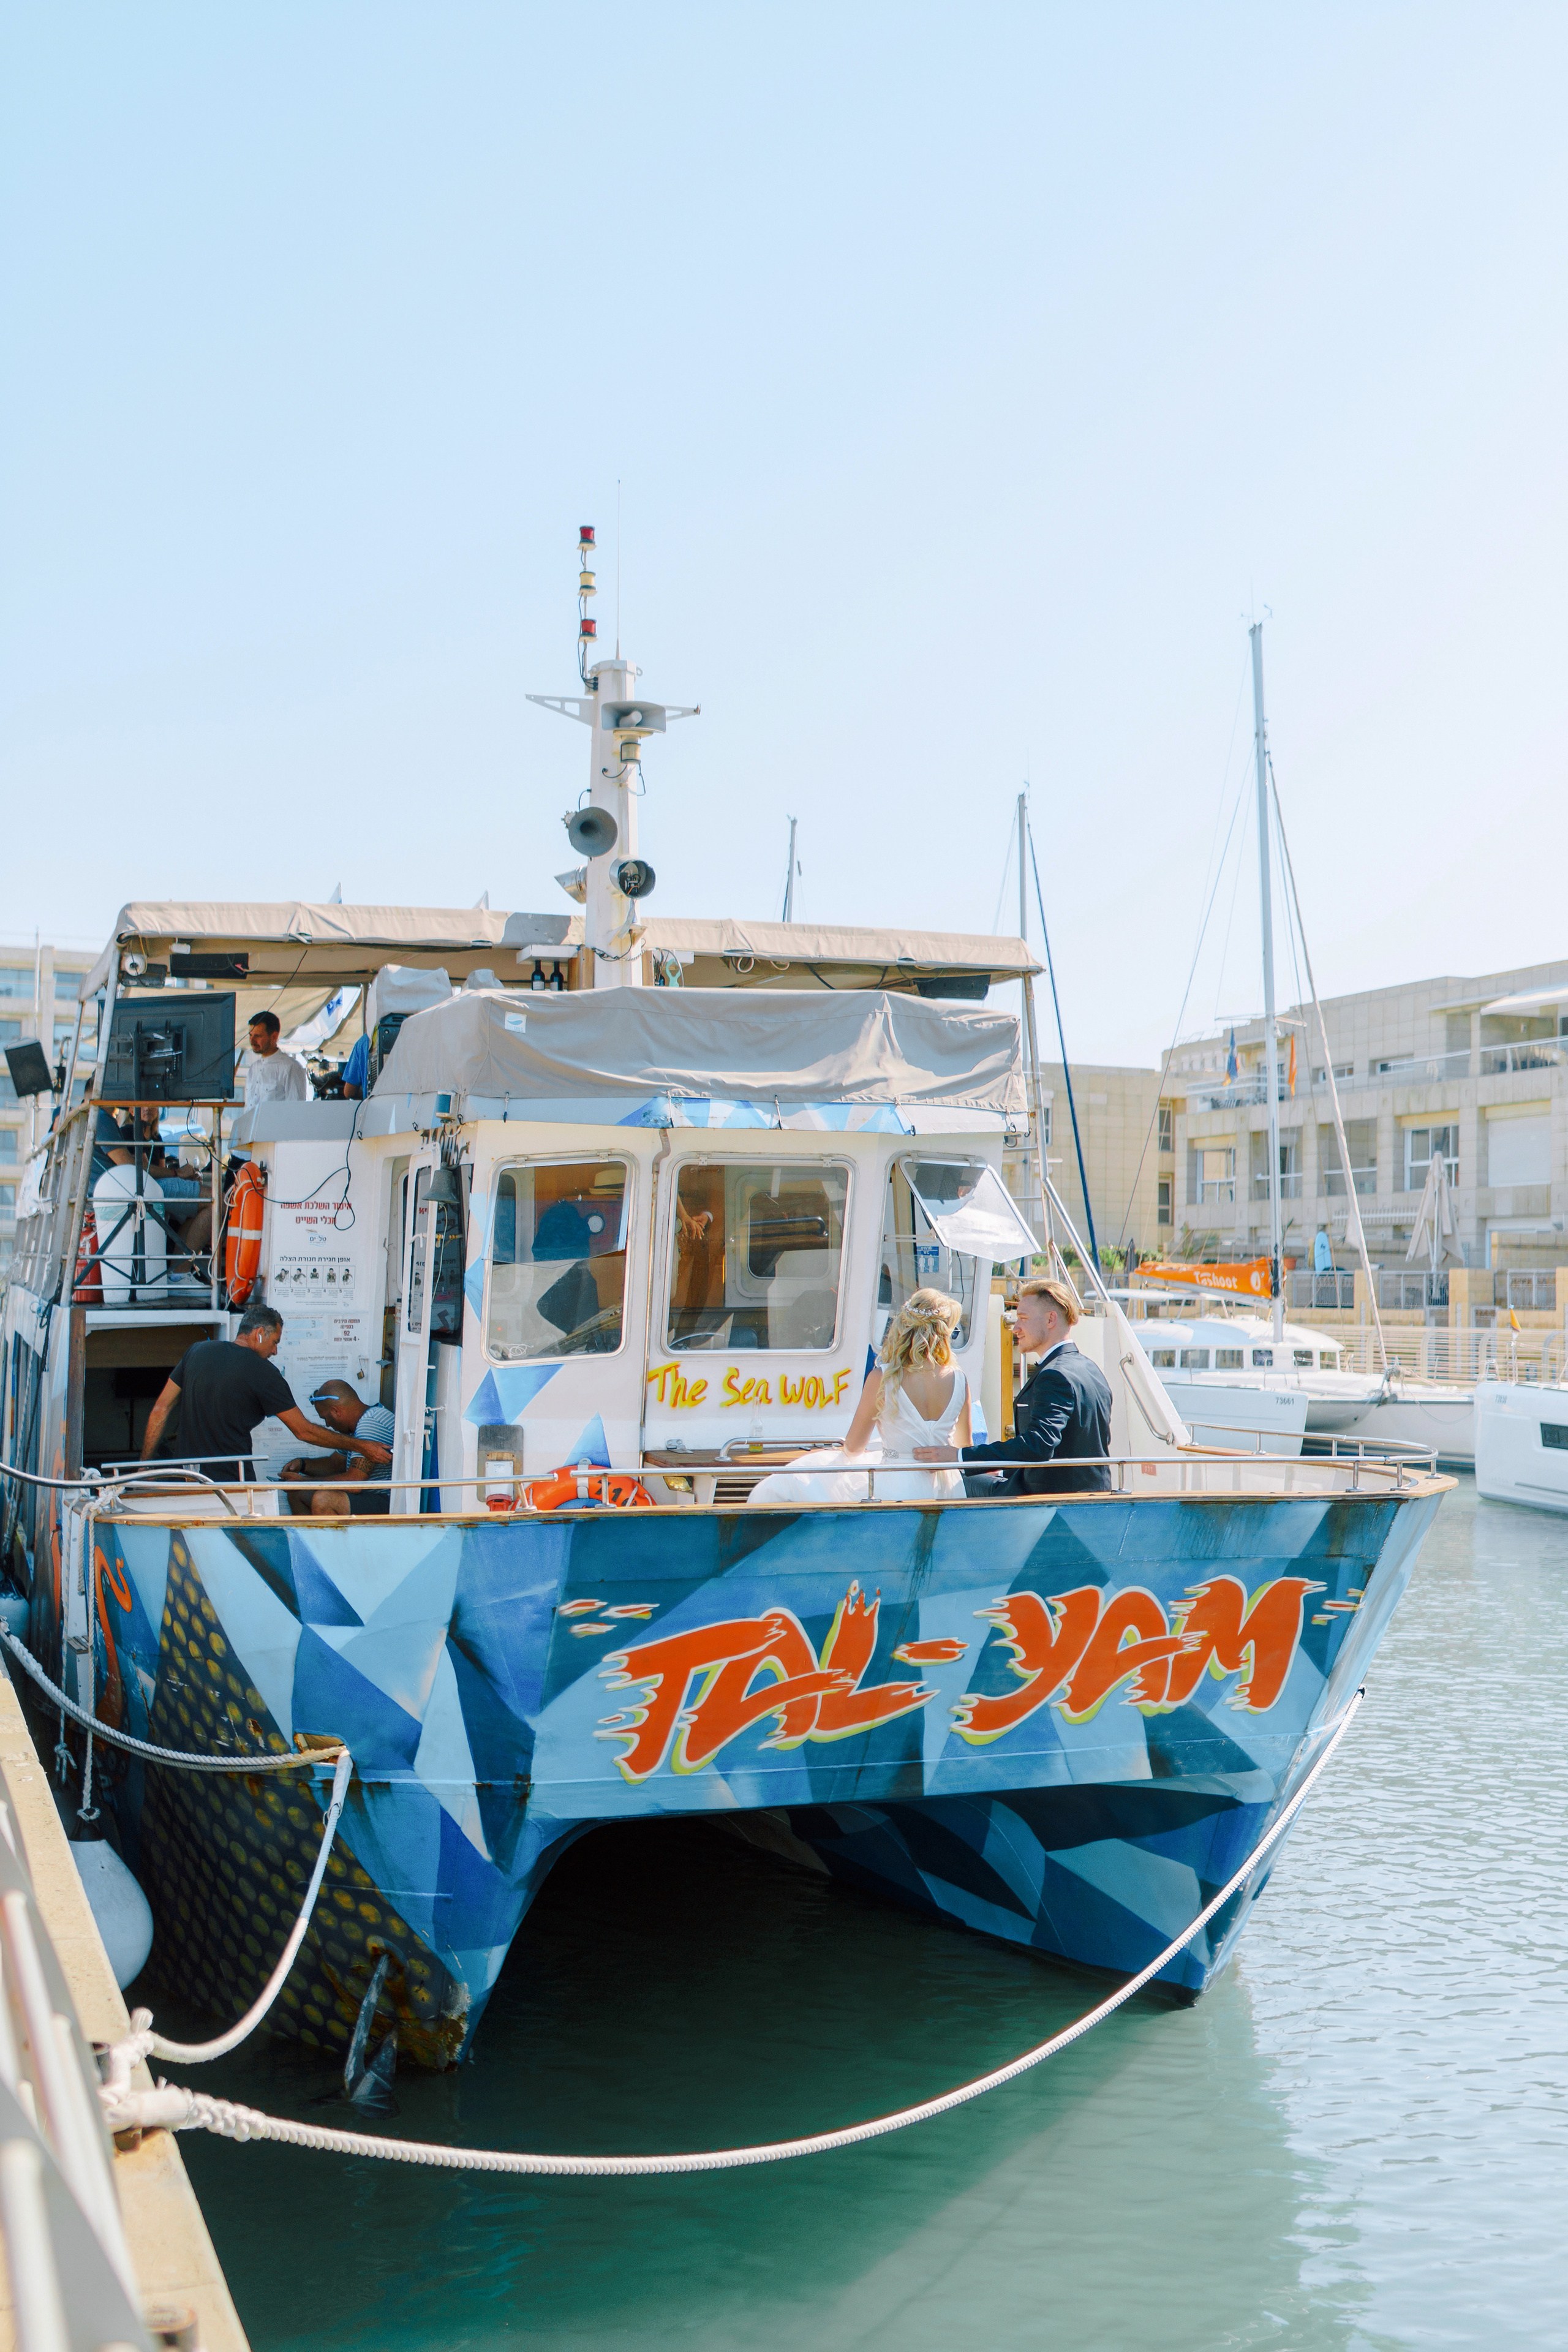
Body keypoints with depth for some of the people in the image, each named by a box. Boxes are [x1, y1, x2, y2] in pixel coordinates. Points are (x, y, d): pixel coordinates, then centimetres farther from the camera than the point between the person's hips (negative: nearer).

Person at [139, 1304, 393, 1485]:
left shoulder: (198, 1351, 7)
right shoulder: (263, 1372, -9)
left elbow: (160, 1410, 8)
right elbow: (303, 1430, -6)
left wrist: (144, 1466, 14)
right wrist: (359, 1446, 1)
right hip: (231, 1480, -6)